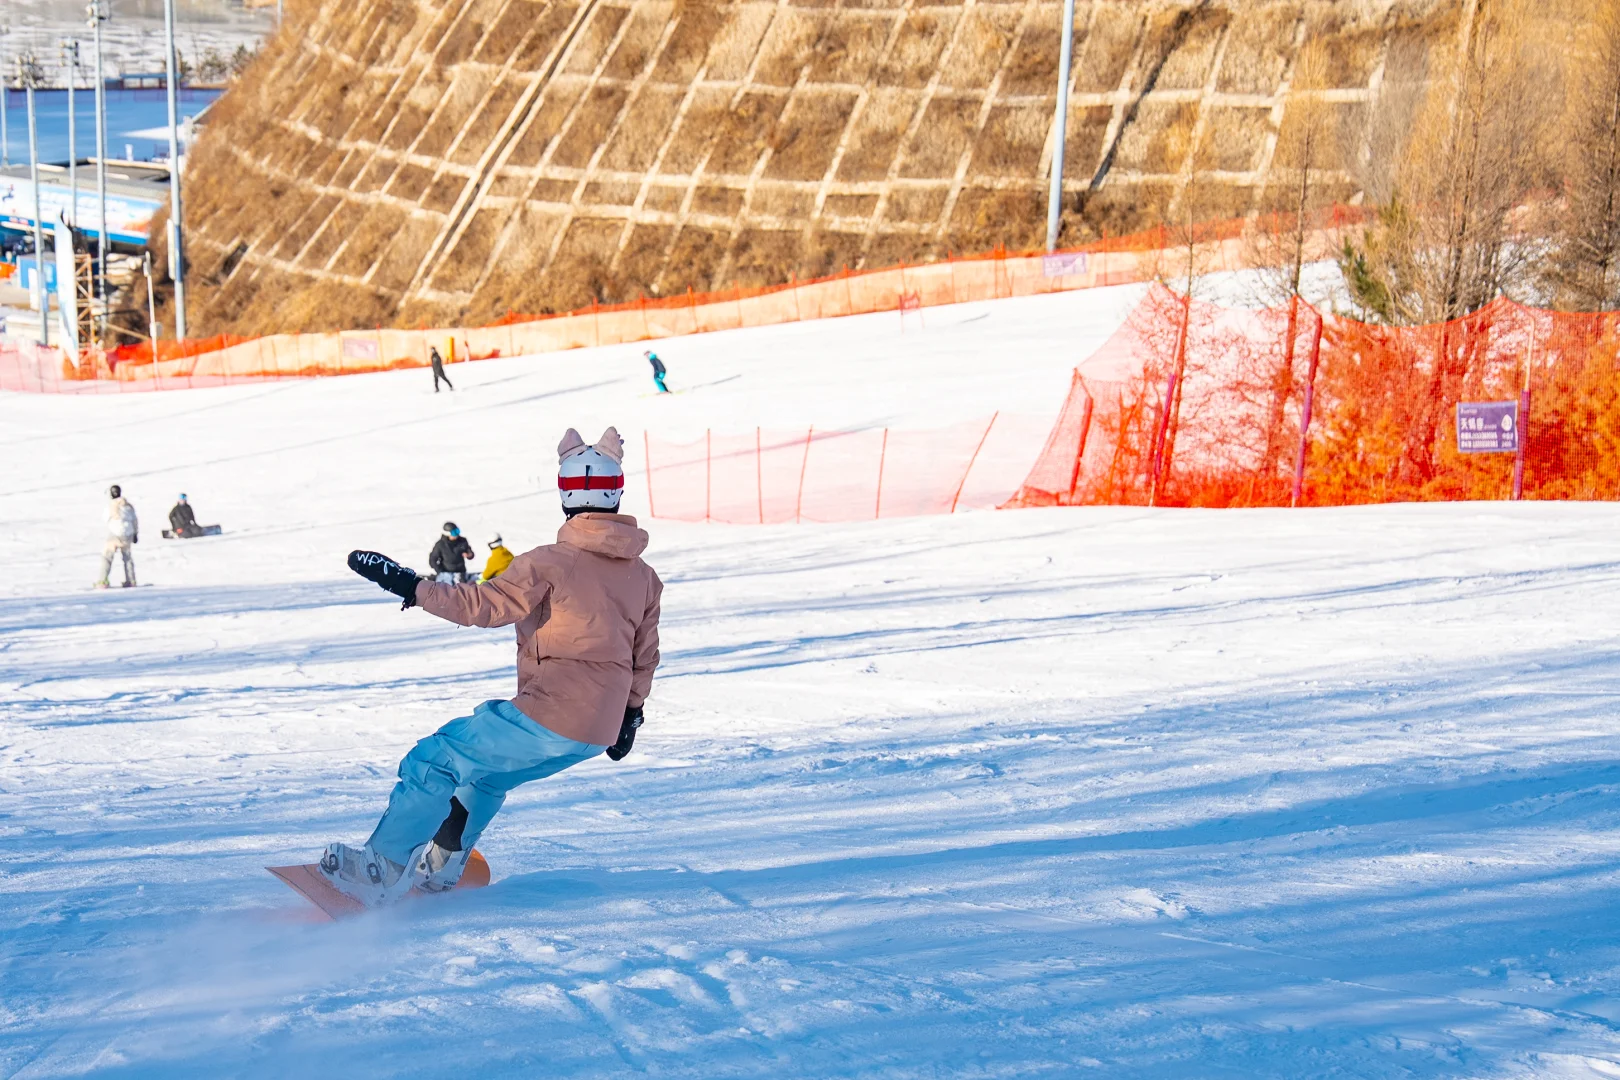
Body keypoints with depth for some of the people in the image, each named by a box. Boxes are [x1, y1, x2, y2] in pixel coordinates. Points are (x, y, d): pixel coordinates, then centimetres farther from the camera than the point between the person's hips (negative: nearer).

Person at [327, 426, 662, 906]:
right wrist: (630, 713, 31)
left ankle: (382, 870, -1)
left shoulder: (551, 563, -10)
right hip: (598, 735, 7)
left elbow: (485, 604, -15)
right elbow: (644, 656, 18)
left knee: (435, 760, 3)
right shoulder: (643, 576, 10)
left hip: (547, 717, -7)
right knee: (486, 772, 30)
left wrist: (409, 586, -12)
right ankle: (440, 867, 32)